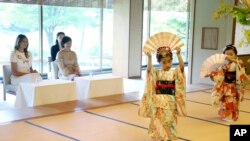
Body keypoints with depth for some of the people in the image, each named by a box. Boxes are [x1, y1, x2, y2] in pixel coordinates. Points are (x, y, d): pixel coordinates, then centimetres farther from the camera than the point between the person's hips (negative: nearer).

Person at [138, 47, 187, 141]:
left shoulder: (175, 72, 1)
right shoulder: (156, 73, 1)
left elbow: (182, 67, -17)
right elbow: (149, 69, -18)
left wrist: (178, 54, -27)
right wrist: (149, 58, -30)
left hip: (170, 102, 0)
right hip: (158, 102, 0)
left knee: (169, 123, 9)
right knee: (158, 123, 1)